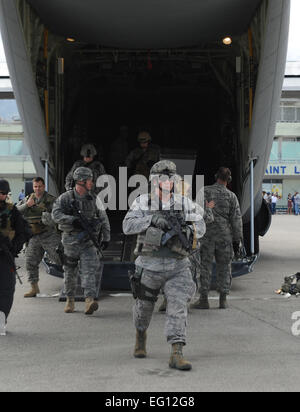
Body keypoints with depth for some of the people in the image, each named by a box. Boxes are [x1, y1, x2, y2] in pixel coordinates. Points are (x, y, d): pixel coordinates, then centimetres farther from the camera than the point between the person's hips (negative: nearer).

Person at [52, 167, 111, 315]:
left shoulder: (93, 199, 6)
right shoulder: (65, 198, -2)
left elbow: (104, 219, 13)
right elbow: (56, 214, -14)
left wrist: (106, 238, 11)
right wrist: (73, 221, -25)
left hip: (88, 240, 1)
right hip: (70, 240, 0)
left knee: (89, 270, -13)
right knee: (70, 272, 10)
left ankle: (90, 300, -22)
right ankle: (70, 300, 25)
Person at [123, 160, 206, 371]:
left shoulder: (184, 203, 3)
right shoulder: (142, 202, -1)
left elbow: (200, 225, 0)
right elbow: (128, 225, -13)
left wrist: (189, 230, -21)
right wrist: (152, 219, -27)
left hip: (178, 268, 0)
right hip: (149, 266, 0)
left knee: (179, 307, -13)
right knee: (143, 306, 16)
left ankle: (177, 354, -14)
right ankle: (141, 336, 47)